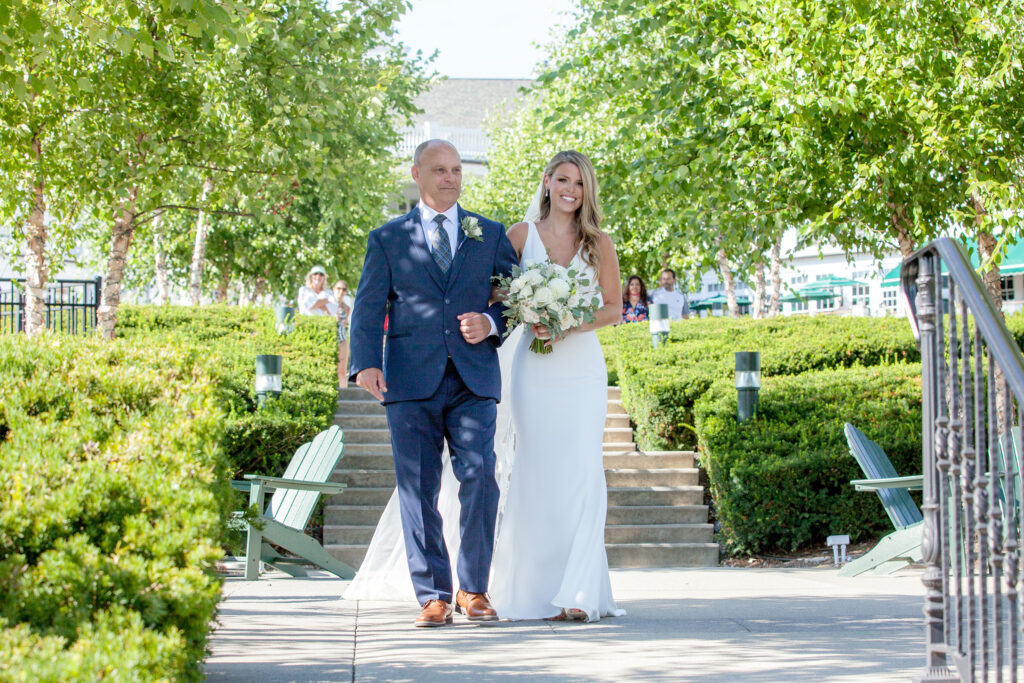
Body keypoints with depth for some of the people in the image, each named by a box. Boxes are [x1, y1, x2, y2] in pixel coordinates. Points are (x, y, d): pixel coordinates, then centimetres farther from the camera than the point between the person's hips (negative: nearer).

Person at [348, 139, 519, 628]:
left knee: (479, 477, -11)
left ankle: (473, 589, 4)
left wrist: (492, 322, -5)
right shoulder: (387, 239, 12)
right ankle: (433, 595, 6)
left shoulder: (491, 235, 16)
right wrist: (365, 364, -13)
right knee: (418, 490, -1)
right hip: (411, 383, 0)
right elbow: (368, 309, 3)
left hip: (473, 379, 0)